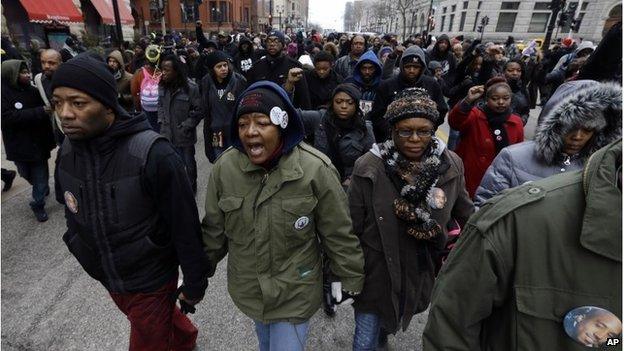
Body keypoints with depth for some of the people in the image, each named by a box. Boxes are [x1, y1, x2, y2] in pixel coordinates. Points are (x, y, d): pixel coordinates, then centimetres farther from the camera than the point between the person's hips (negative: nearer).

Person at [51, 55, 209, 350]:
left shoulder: (152, 154, -28)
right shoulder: (66, 152, -8)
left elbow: (185, 226, -21)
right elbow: (74, 217, 7)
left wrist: (194, 283, -12)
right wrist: (89, 259, 17)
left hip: (151, 281, -6)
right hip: (106, 278, 6)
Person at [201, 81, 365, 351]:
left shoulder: (315, 169, -24)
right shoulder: (225, 167, -14)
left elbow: (338, 233, -13)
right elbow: (214, 229, 0)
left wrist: (347, 278, -4)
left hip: (295, 293, -3)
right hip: (248, 288, 4)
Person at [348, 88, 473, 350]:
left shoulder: (451, 165, -12)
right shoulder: (369, 168, -21)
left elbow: (465, 214, 5)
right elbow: (352, 227, -13)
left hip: (421, 271, 4)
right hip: (376, 271, -3)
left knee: (391, 322, 30)